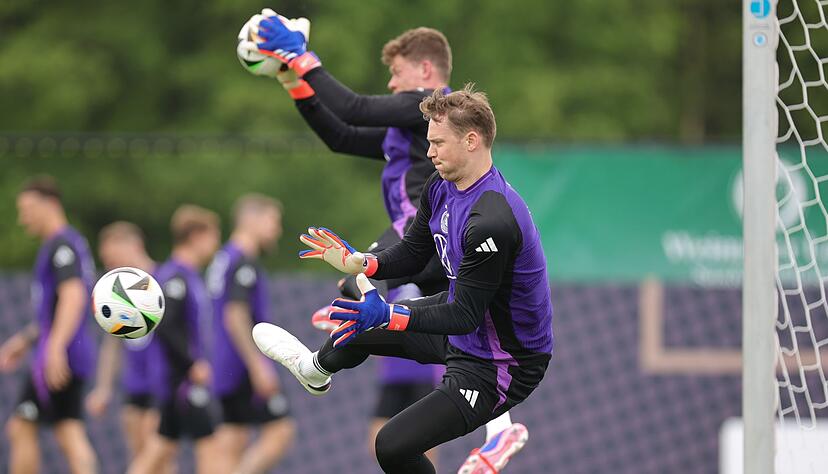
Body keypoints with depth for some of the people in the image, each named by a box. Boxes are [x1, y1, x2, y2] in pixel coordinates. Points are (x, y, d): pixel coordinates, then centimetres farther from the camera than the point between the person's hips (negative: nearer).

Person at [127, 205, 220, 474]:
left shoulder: (189, 276, 15)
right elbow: (165, 326, -24)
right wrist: (193, 364, -21)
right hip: (178, 378, -10)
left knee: (162, 446, 10)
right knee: (206, 441, -8)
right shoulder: (175, 277, -15)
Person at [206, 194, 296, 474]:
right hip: (243, 369, -10)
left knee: (230, 446, 5)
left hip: (225, 371, 10)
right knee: (281, 430, -6)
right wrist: (258, 365, -24)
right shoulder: (243, 263, -12)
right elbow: (235, 317, -22)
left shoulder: (223, 259, 18)